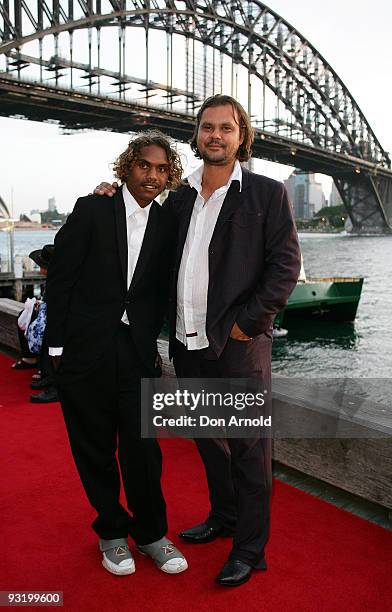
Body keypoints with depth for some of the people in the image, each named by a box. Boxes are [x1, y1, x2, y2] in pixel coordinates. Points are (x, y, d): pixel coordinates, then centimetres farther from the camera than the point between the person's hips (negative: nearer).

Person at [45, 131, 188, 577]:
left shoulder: (165, 224, 7)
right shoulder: (92, 210, -3)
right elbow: (60, 279, -3)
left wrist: (151, 340, 6)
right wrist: (56, 344, -5)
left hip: (137, 350, 2)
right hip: (85, 348, -2)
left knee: (142, 446, 3)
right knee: (95, 448, 9)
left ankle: (150, 533, 24)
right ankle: (112, 532, 28)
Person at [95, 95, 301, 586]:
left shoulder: (268, 193, -2)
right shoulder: (179, 198, 13)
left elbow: (286, 264, -7)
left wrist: (250, 321, -13)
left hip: (238, 343, -5)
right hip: (187, 343, 6)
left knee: (248, 446, 4)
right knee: (208, 439, 19)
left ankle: (250, 549, 20)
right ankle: (223, 516, 40)